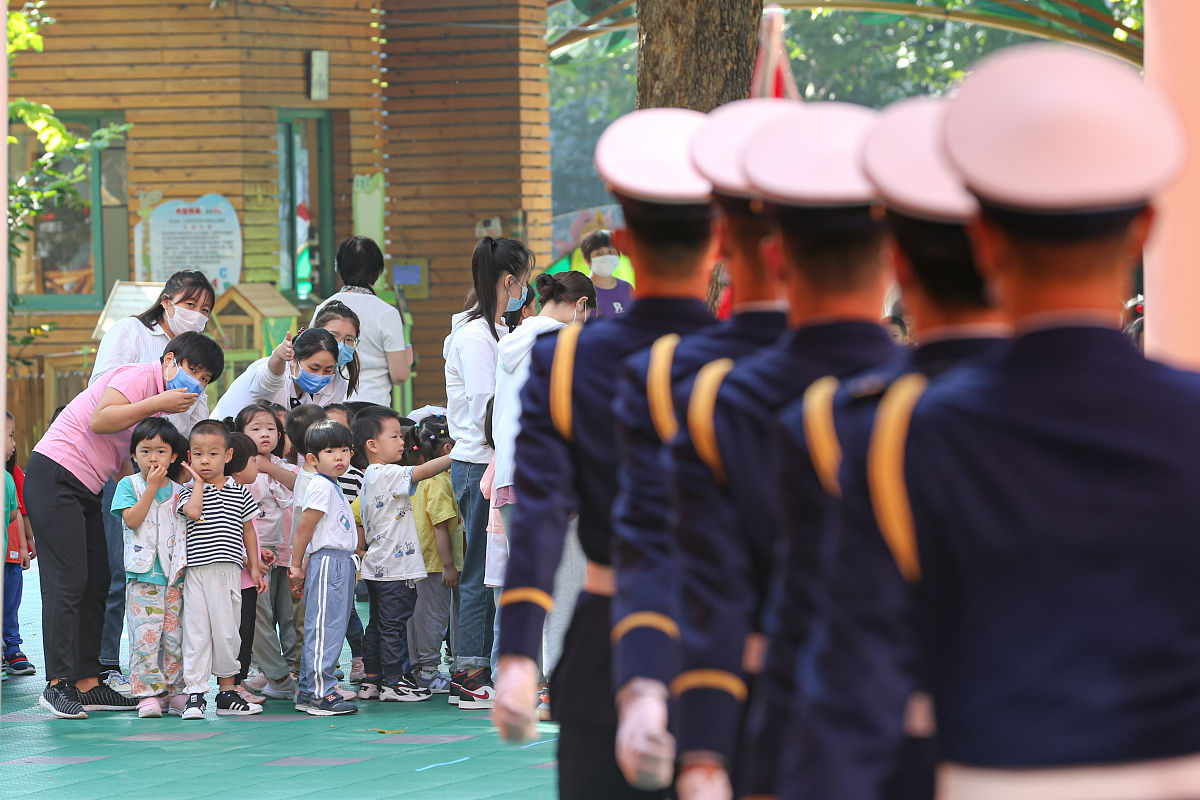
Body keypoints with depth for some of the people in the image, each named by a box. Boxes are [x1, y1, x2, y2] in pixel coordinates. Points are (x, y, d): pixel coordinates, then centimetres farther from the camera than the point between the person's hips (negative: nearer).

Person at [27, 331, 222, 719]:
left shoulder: (161, 401, 18)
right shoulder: (139, 377, -11)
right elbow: (100, 420, -26)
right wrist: (157, 405, -22)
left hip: (86, 490, 10)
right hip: (54, 478, -10)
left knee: (97, 581, 7)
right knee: (68, 581, -12)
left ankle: (88, 683, 9)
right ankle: (59, 684, -11)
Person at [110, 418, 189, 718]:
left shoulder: (179, 490, 11)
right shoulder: (129, 485, 3)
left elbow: (189, 526, 15)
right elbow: (132, 519, -11)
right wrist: (151, 487, -11)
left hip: (175, 577, 3)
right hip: (142, 576, -3)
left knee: (175, 635, 3)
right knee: (145, 635, -8)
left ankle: (176, 691, 11)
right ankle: (148, 692, -4)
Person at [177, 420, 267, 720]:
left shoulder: (239, 492, 9)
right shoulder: (189, 491, 3)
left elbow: (248, 530, 15)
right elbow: (193, 512, -19)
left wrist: (255, 568, 13)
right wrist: (198, 481, -7)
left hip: (229, 571, 2)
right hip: (197, 570, -2)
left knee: (227, 632, 5)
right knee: (197, 631, -4)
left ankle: (227, 692, 15)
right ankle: (195, 694, -3)